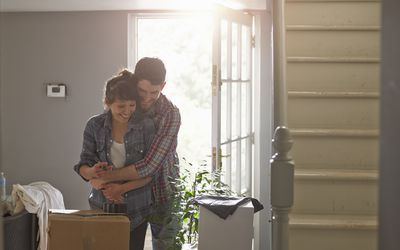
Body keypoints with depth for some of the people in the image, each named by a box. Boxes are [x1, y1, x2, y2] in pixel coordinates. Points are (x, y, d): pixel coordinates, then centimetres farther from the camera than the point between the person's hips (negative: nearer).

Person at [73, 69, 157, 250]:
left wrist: (122, 188, -19)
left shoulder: (146, 126, -7)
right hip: (102, 206, 1)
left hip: (136, 209, 0)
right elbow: (83, 164, 0)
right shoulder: (94, 126, -3)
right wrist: (91, 172, -23)